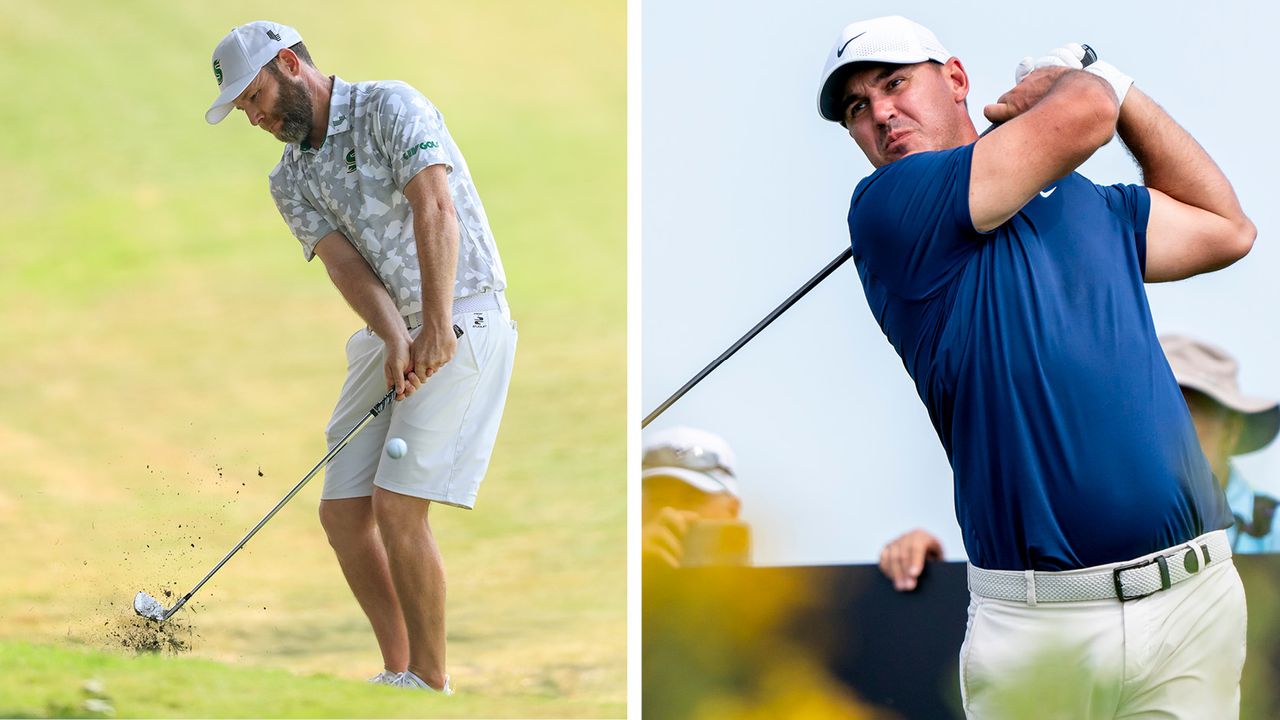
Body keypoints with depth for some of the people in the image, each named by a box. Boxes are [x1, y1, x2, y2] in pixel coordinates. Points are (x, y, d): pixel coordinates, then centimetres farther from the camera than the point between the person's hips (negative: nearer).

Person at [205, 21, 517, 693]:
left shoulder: (390, 108, -9)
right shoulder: (291, 179, 11)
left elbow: (435, 209, -22)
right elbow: (344, 261, -5)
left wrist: (436, 326, -32)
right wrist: (394, 339, -23)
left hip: (461, 323, -8)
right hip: (389, 336, 8)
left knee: (398, 504, -16)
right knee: (341, 509, 2)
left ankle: (431, 683, -7)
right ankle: (398, 673, 11)